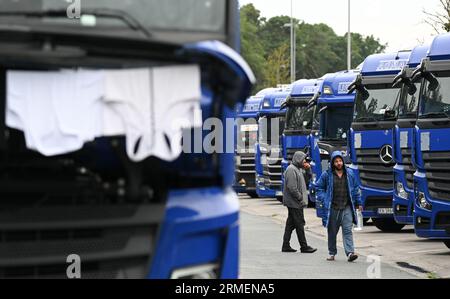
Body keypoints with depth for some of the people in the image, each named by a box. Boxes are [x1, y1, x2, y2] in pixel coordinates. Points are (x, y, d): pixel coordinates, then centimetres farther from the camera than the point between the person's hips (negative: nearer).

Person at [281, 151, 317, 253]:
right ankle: (304, 247, -3)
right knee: (300, 224, -6)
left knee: (291, 224, 10)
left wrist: (307, 169, 10)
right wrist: (301, 198, -17)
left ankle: (286, 246, 13)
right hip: (294, 203, -10)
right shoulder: (291, 170, -15)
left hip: (294, 203, 10)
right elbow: (292, 188, -21)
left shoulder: (298, 169, 17)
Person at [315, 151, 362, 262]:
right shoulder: (327, 175, 1)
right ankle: (332, 253, 21)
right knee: (332, 231, 8)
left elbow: (356, 188, 18)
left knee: (347, 230, -10)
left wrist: (358, 203, 17)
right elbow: (319, 188, 11)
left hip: (347, 208, 1)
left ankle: (350, 253, -17)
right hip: (332, 208, 0)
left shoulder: (350, 173, 8)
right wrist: (324, 200, -1)